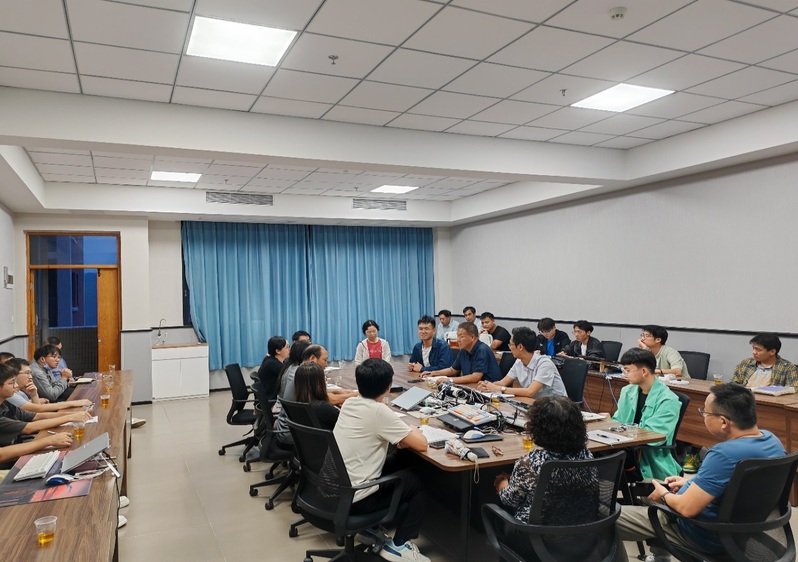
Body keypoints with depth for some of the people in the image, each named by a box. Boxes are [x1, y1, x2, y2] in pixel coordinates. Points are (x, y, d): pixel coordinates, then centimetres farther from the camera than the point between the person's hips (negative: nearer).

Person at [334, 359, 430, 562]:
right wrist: (413, 431, 6)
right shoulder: (379, 411, -21)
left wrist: (402, 435, 7)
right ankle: (398, 545, 13)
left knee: (396, 462, 24)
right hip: (355, 498, -7)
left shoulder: (348, 403, 2)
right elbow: (421, 444, -16)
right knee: (417, 481, 11)